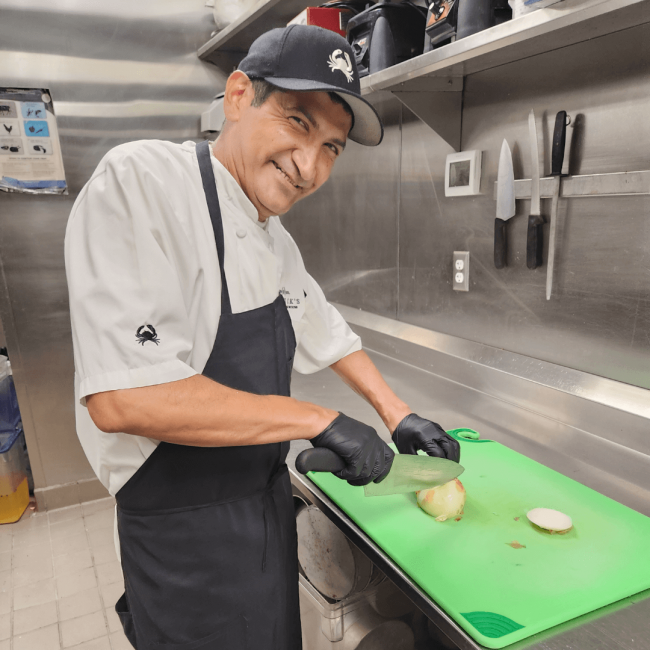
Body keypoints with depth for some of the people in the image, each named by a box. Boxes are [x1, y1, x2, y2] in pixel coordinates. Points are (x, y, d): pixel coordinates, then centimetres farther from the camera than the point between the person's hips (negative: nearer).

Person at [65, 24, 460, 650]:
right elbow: (123, 398, -32)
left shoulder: (275, 239, 3)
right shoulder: (140, 182, -23)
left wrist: (398, 415, 13)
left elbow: (327, 333, 16)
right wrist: (321, 421, -26)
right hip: (188, 534, -8)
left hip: (264, 499, 8)